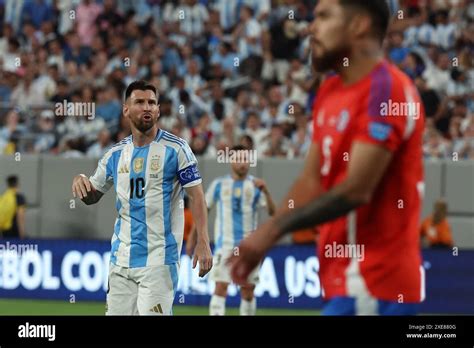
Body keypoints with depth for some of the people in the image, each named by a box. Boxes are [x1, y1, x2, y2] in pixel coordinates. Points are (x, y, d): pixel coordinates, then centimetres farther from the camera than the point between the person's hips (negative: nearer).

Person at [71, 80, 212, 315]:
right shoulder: (116, 154, 11)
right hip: (121, 259, 5)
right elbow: (92, 196, 20)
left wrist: (203, 241, -17)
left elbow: (196, 195, -6)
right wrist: (81, 182, -4)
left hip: (159, 258, -5)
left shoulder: (175, 148, -3)